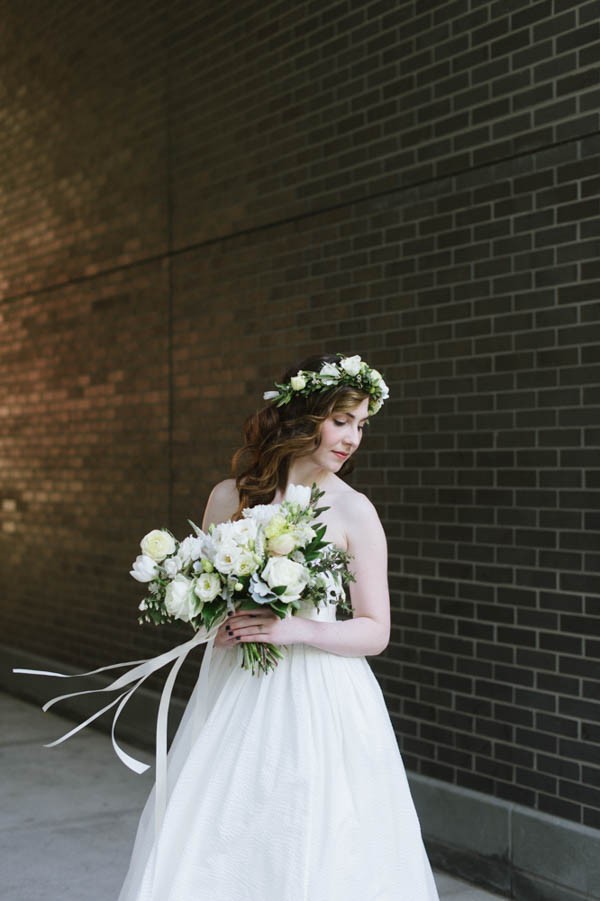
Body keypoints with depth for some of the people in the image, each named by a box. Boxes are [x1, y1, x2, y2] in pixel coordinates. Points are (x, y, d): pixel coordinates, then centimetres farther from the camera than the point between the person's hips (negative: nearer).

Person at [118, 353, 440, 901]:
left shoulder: (353, 511, -4)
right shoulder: (230, 498, 5)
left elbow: (375, 632, -3)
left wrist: (296, 629, -17)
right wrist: (217, 623, -5)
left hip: (320, 705, -2)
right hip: (235, 697, 3)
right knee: (205, 855, 4)